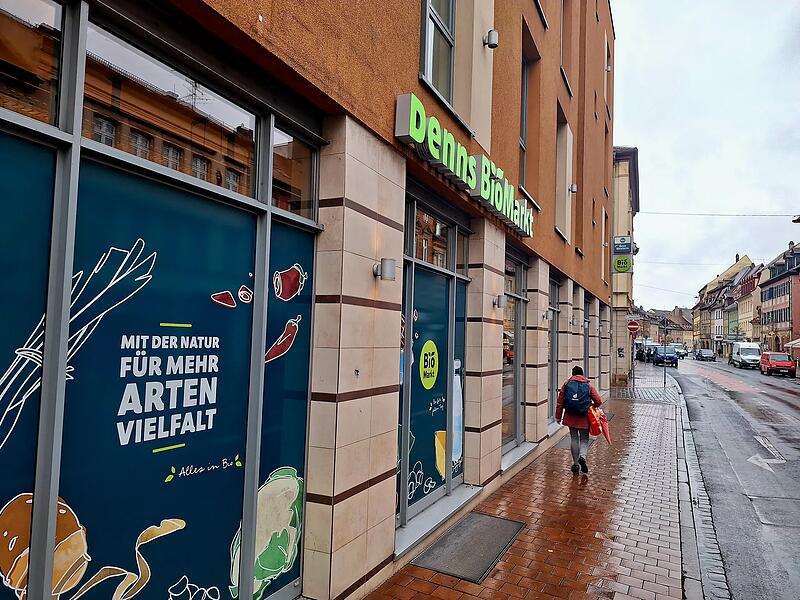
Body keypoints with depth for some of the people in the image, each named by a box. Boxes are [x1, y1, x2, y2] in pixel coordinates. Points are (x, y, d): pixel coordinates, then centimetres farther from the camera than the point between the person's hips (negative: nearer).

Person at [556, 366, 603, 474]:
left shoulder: (567, 384, 2)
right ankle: (582, 456, -15)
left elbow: (560, 402, 1)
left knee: (574, 438, 10)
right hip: (584, 417, -1)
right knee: (584, 438, 11)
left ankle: (576, 463, 14)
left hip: (570, 416, 1)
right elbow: (598, 401, -4)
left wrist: (558, 416, 8)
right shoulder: (589, 385, 1)